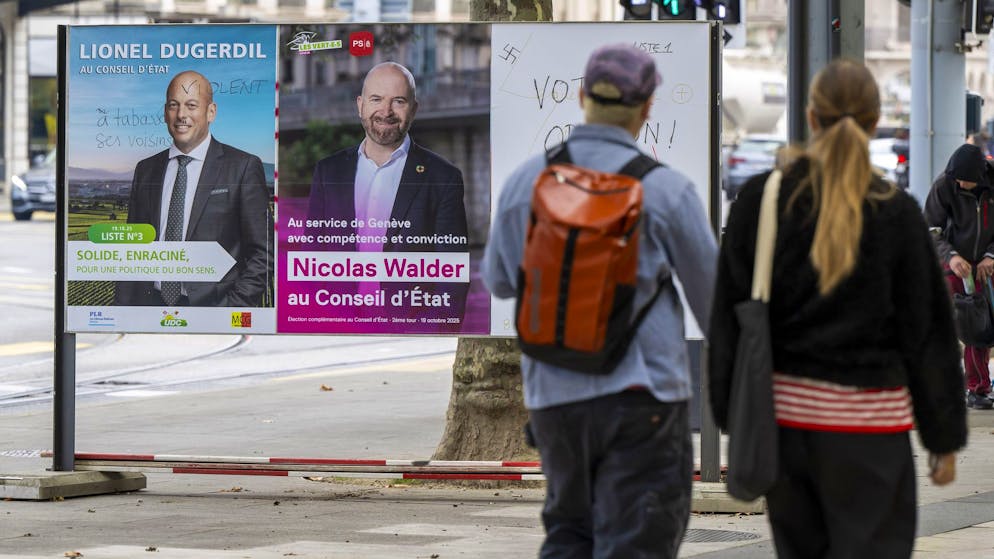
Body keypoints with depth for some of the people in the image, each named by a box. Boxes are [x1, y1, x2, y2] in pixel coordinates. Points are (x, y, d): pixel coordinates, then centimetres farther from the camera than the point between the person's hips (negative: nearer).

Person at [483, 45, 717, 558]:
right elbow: (710, 291, 1)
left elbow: (498, 280, 14)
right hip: (641, 393, -4)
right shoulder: (665, 189, -9)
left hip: (553, 394, 4)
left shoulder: (525, 180, 1)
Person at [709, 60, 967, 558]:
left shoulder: (760, 199, -1)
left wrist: (732, 417, 11)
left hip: (782, 410, 3)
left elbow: (728, 318, 2)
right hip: (866, 423, -3)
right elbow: (927, 334, -2)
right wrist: (944, 438, 6)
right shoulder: (896, 213, -7)